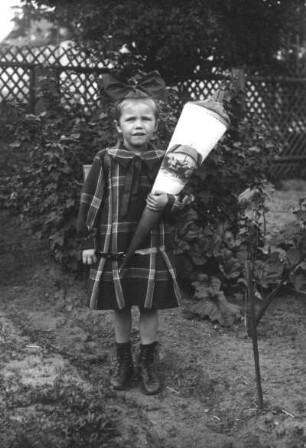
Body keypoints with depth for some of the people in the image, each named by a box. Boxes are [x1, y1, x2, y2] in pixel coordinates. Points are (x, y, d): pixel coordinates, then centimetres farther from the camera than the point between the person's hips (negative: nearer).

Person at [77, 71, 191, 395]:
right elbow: (89, 202, -2)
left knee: (149, 308, 9)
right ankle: (123, 361, 31)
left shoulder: (165, 162, -3)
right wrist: (88, 242, -2)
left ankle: (147, 363, 27)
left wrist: (168, 203, -17)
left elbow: (182, 201, 5)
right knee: (120, 308, 12)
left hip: (152, 247, 0)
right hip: (113, 246, 0)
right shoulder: (105, 161, -6)